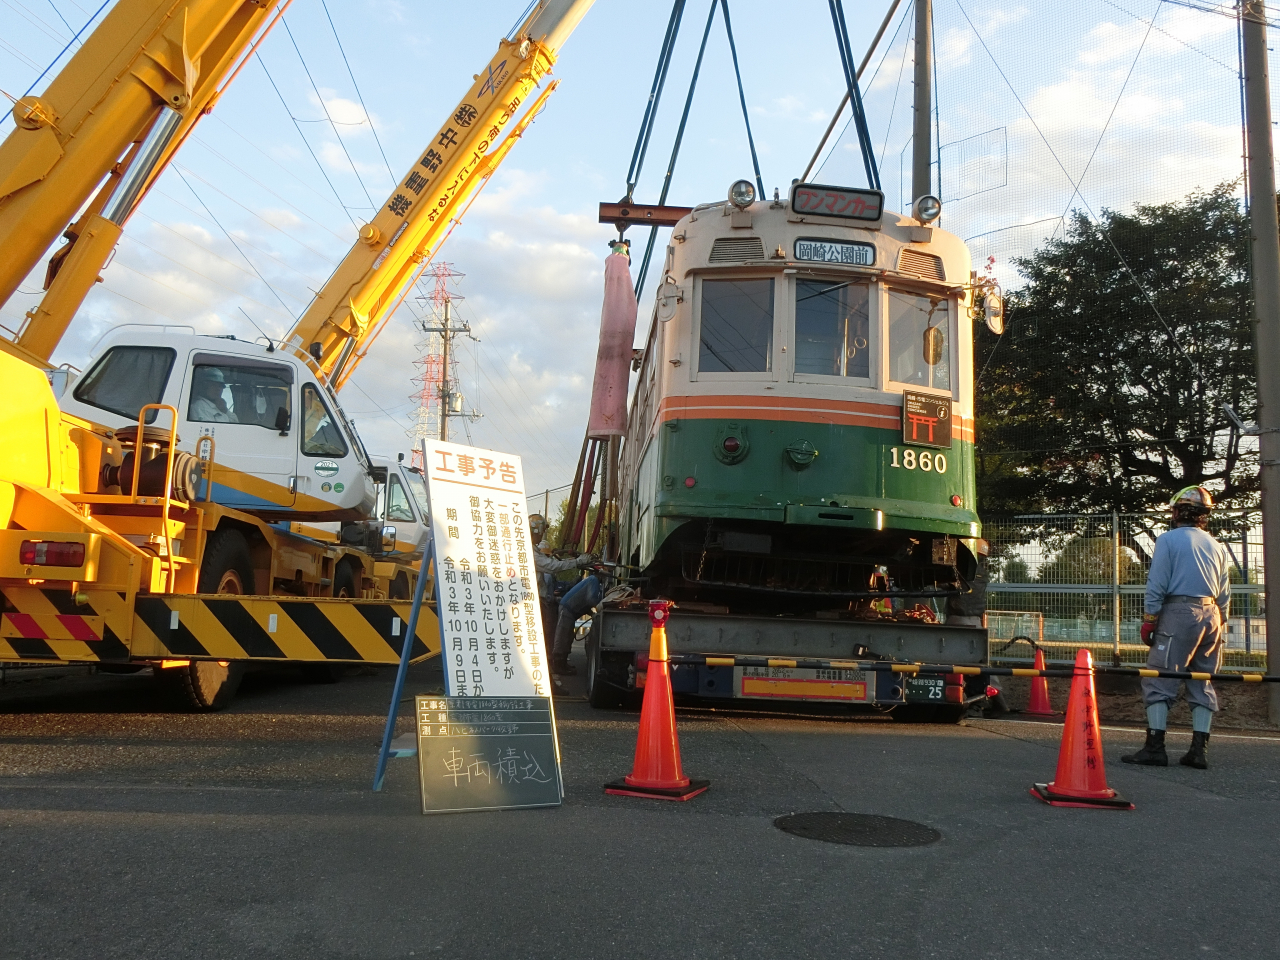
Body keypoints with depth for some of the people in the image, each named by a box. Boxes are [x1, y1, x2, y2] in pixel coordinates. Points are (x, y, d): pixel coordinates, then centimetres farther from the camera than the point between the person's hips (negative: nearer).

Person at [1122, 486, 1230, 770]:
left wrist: (1149, 619, -3)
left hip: (1179, 612, -6)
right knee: (1203, 683, 10)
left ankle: (1154, 747, -10)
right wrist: (1218, 624, 21)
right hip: (1211, 616, 6)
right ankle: (1199, 750, 8)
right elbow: (1224, 593, 15)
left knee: (1159, 680, -5)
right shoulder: (1217, 546, 15)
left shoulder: (1168, 539, -3)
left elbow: (1157, 584, -8)